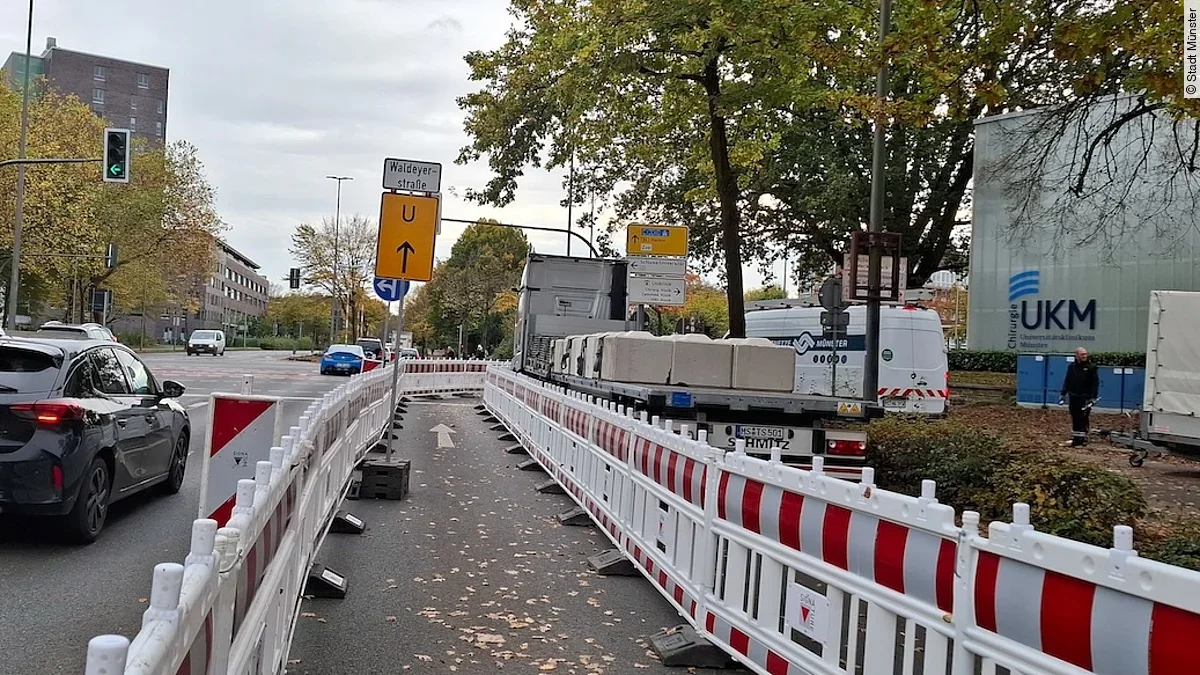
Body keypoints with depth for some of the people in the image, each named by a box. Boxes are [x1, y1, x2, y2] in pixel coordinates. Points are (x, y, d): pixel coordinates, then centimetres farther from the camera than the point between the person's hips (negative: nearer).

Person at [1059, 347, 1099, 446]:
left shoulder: (1091, 367, -3)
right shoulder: (1072, 366, 8)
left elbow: (1095, 383, -4)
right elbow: (1067, 381, 13)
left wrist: (1093, 397, -11)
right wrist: (1062, 394, 7)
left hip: (1085, 398, -4)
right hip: (1073, 397, 4)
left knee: (1083, 419, -4)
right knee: (1075, 419, 8)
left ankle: (1083, 438, 4)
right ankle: (1076, 439, 14)